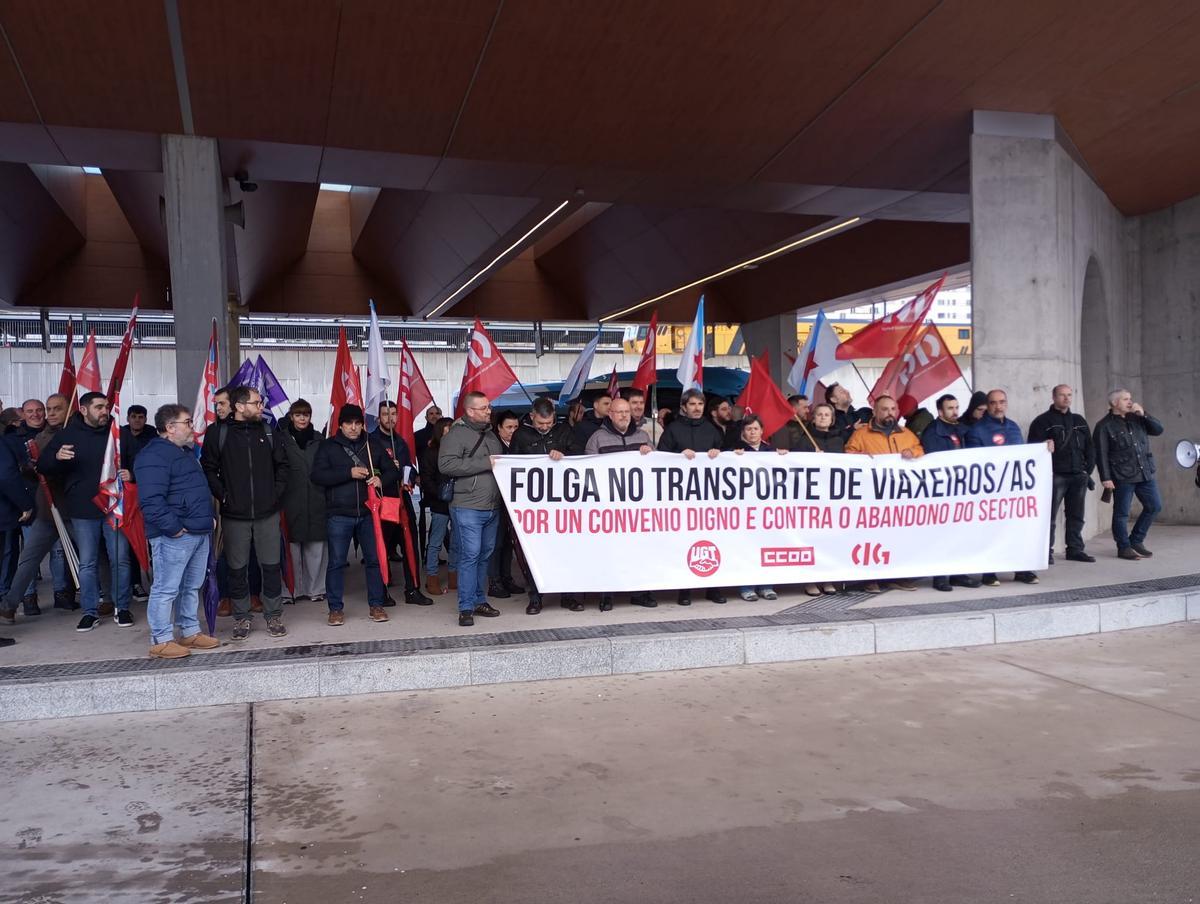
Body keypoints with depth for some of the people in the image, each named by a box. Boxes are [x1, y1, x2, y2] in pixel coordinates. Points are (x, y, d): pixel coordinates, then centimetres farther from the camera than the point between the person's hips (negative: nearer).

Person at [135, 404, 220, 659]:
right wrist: (173, 528, -21)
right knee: (166, 589, -3)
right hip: (174, 536, -10)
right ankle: (160, 641, 4)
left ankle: (190, 632, 25)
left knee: (192, 587, 16)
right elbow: (151, 499, -22)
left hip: (199, 533, 10)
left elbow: (202, 490, 29)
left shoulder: (186, 452, 19)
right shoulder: (154, 455, -14)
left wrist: (210, 517, 16)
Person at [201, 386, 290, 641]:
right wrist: (222, 495, -7)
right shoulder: (218, 433, -3)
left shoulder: (268, 431, 5)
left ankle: (274, 616, 17)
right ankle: (241, 618, 20)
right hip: (234, 515, -2)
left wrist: (277, 492, 2)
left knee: (271, 566, 5)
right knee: (237, 569, 7)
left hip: (267, 513, 2)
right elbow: (208, 468, 0)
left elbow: (282, 464, 12)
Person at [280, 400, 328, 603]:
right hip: (292, 500, -2)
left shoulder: (318, 439, 11)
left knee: (317, 546, 3)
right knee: (294, 546, 0)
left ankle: (316, 588, 12)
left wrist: (326, 494, 5)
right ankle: (295, 589, 10)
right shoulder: (282, 439, 3)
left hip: (316, 500, 2)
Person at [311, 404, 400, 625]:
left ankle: (376, 605, 17)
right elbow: (317, 475, -10)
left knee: (375, 559, 6)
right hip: (339, 514, -2)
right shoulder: (328, 446, 2)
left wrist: (381, 480, -11)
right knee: (336, 562, 2)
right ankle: (336, 608, 13)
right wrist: (349, 473, -18)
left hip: (368, 513, 2)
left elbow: (393, 471, 12)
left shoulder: (373, 445, 9)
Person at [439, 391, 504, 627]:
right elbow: (446, 465, -20)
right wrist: (485, 463, -18)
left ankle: (480, 600, 23)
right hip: (468, 507, -7)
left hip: (492, 507, 7)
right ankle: (466, 608, -1)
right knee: (470, 554, -8)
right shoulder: (456, 434, -6)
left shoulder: (491, 435, 18)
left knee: (485, 554, 12)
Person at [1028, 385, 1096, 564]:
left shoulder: (1079, 421, 17)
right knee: (1050, 516, -5)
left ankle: (1075, 549, 18)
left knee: (1076, 515, 10)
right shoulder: (1043, 421, -2)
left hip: (1079, 476, 6)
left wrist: (1088, 469, 7)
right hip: (1055, 476, -6)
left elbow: (1090, 447, 18)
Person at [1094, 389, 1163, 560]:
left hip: (1145, 474, 6)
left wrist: (1144, 414, -5)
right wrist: (1105, 478, -14)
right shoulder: (1105, 426, -5)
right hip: (1122, 477, -6)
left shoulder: (1137, 418, 13)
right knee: (1122, 513, 0)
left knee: (1154, 506, 9)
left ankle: (1136, 541, 23)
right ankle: (1124, 547, 13)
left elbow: (1158, 430, 7)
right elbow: (1101, 454, -9)